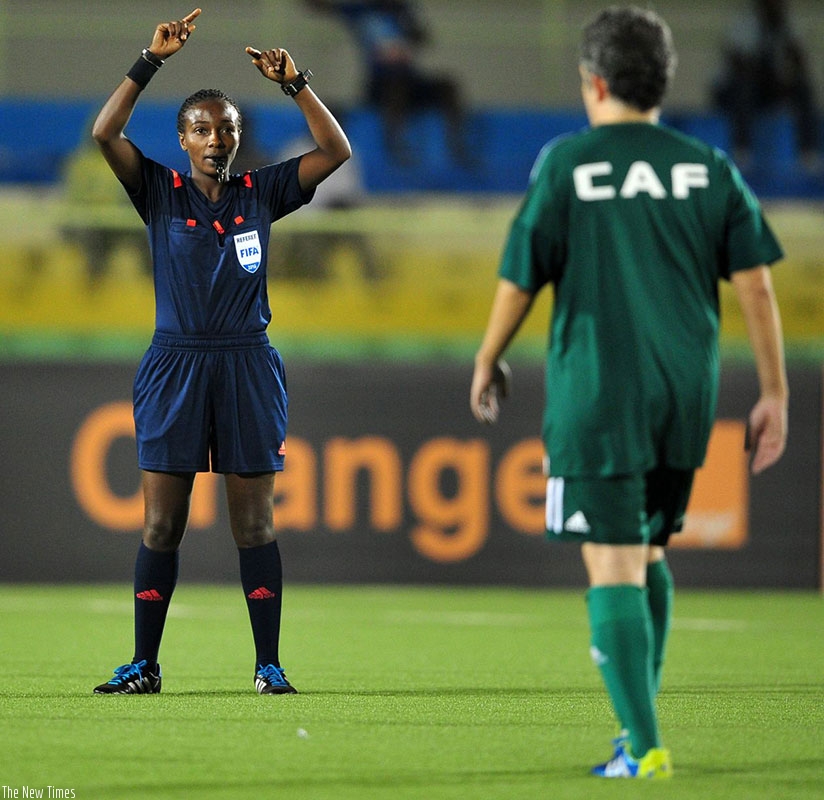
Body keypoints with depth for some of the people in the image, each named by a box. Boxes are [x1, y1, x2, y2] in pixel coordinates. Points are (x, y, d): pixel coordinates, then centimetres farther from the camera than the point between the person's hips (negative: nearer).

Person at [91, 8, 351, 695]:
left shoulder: (259, 194, 8)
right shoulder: (161, 193, 5)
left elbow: (336, 151, 2)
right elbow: (106, 134, -9)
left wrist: (295, 83, -7)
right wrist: (152, 61, -14)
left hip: (247, 366, 1)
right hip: (174, 363, -1)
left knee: (254, 522, 1)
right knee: (161, 523, -1)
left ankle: (269, 663, 4)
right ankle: (145, 664, 4)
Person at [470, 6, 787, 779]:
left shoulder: (567, 164, -4)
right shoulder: (708, 168, 6)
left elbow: (519, 281, -1)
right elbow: (754, 283, 2)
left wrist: (487, 362, 15)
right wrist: (774, 392, 7)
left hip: (597, 393, -4)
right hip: (686, 397, 4)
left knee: (613, 567, -4)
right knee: (648, 553, 21)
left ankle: (644, 750, -11)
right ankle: (640, 721, 20)